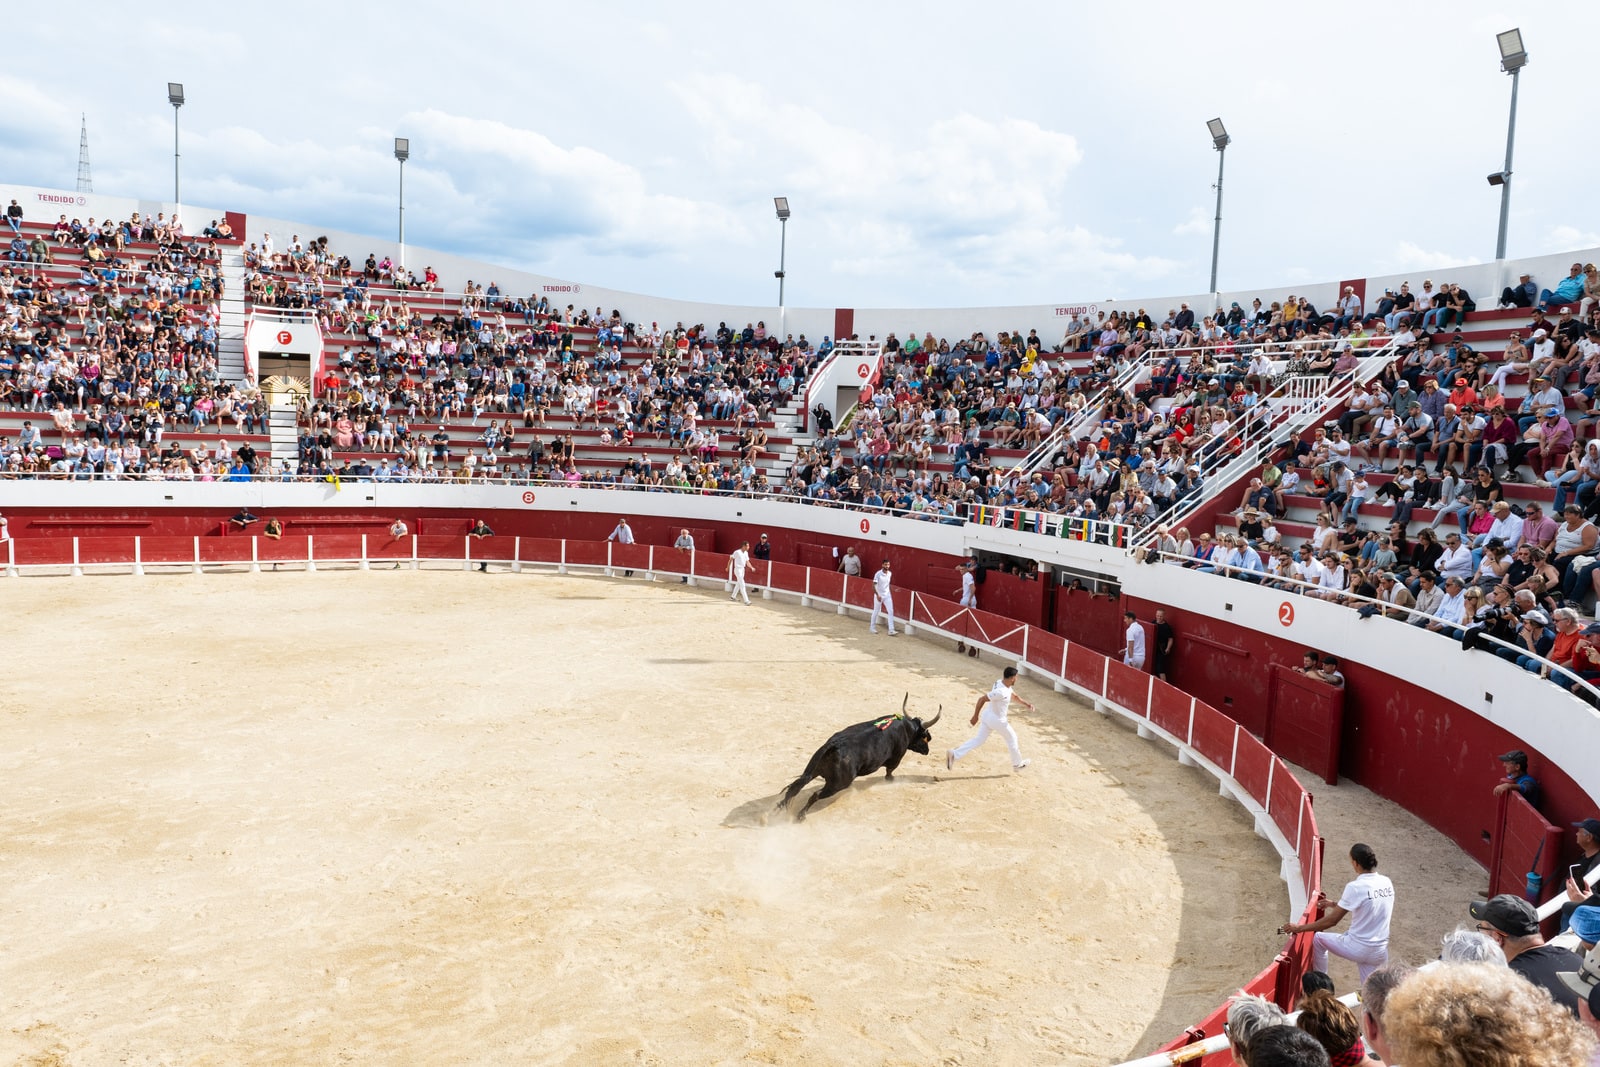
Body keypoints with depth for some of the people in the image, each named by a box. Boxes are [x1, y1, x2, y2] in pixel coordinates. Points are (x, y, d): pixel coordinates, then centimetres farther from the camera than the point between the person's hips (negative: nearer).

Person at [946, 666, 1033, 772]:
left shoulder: (1001, 683, -2)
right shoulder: (1001, 692, -31)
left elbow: (1015, 696, 15)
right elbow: (982, 699, -29)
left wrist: (1027, 705, 8)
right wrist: (975, 716, -22)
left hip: (987, 716, 8)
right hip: (997, 721, -8)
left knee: (979, 739, 12)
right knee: (1011, 738, 16)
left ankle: (954, 754, 1)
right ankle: (1017, 764, 36)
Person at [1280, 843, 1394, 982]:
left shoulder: (1355, 887, -20)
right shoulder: (1387, 883, 1)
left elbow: (1332, 920, -16)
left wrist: (1299, 928, -10)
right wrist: (1335, 905, 24)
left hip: (1358, 948, -5)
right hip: (1381, 953, 5)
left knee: (1319, 938, 19)